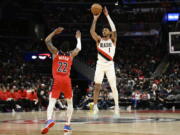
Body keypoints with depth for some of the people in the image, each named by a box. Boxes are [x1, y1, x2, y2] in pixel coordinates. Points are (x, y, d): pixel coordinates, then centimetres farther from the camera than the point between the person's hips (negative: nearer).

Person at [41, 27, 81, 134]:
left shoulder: (56, 53, 8)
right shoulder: (71, 55, 11)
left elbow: (47, 41, 17)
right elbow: (79, 48, 31)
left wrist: (55, 32, 25)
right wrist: (78, 37, 46)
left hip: (57, 80, -1)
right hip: (67, 80, 1)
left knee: (52, 102, -8)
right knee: (70, 103, 16)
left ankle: (49, 120, -35)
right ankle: (67, 125, 8)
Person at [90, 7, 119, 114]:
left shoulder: (113, 40, 5)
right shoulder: (99, 40, 9)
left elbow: (114, 29, -12)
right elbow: (92, 31, -8)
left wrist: (107, 16, -14)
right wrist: (95, 19, -13)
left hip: (110, 65, -1)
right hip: (100, 65, 1)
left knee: (113, 87, -1)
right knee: (97, 87, -1)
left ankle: (117, 105, 8)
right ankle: (95, 106, 4)